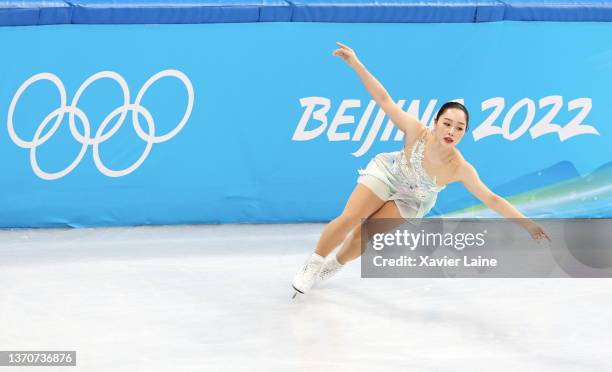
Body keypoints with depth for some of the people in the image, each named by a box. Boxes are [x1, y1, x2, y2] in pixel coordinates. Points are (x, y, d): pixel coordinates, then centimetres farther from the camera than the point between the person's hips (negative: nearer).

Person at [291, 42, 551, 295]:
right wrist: (356, 64, -39)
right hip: (385, 172, -1)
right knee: (348, 220, -9)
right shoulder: (416, 132, -37)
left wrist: (526, 224, -36)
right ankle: (314, 262, 18)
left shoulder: (460, 169, -36)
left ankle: (335, 265, 34)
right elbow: (384, 99, -33)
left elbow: (492, 199, -31)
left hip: (411, 201, 1)